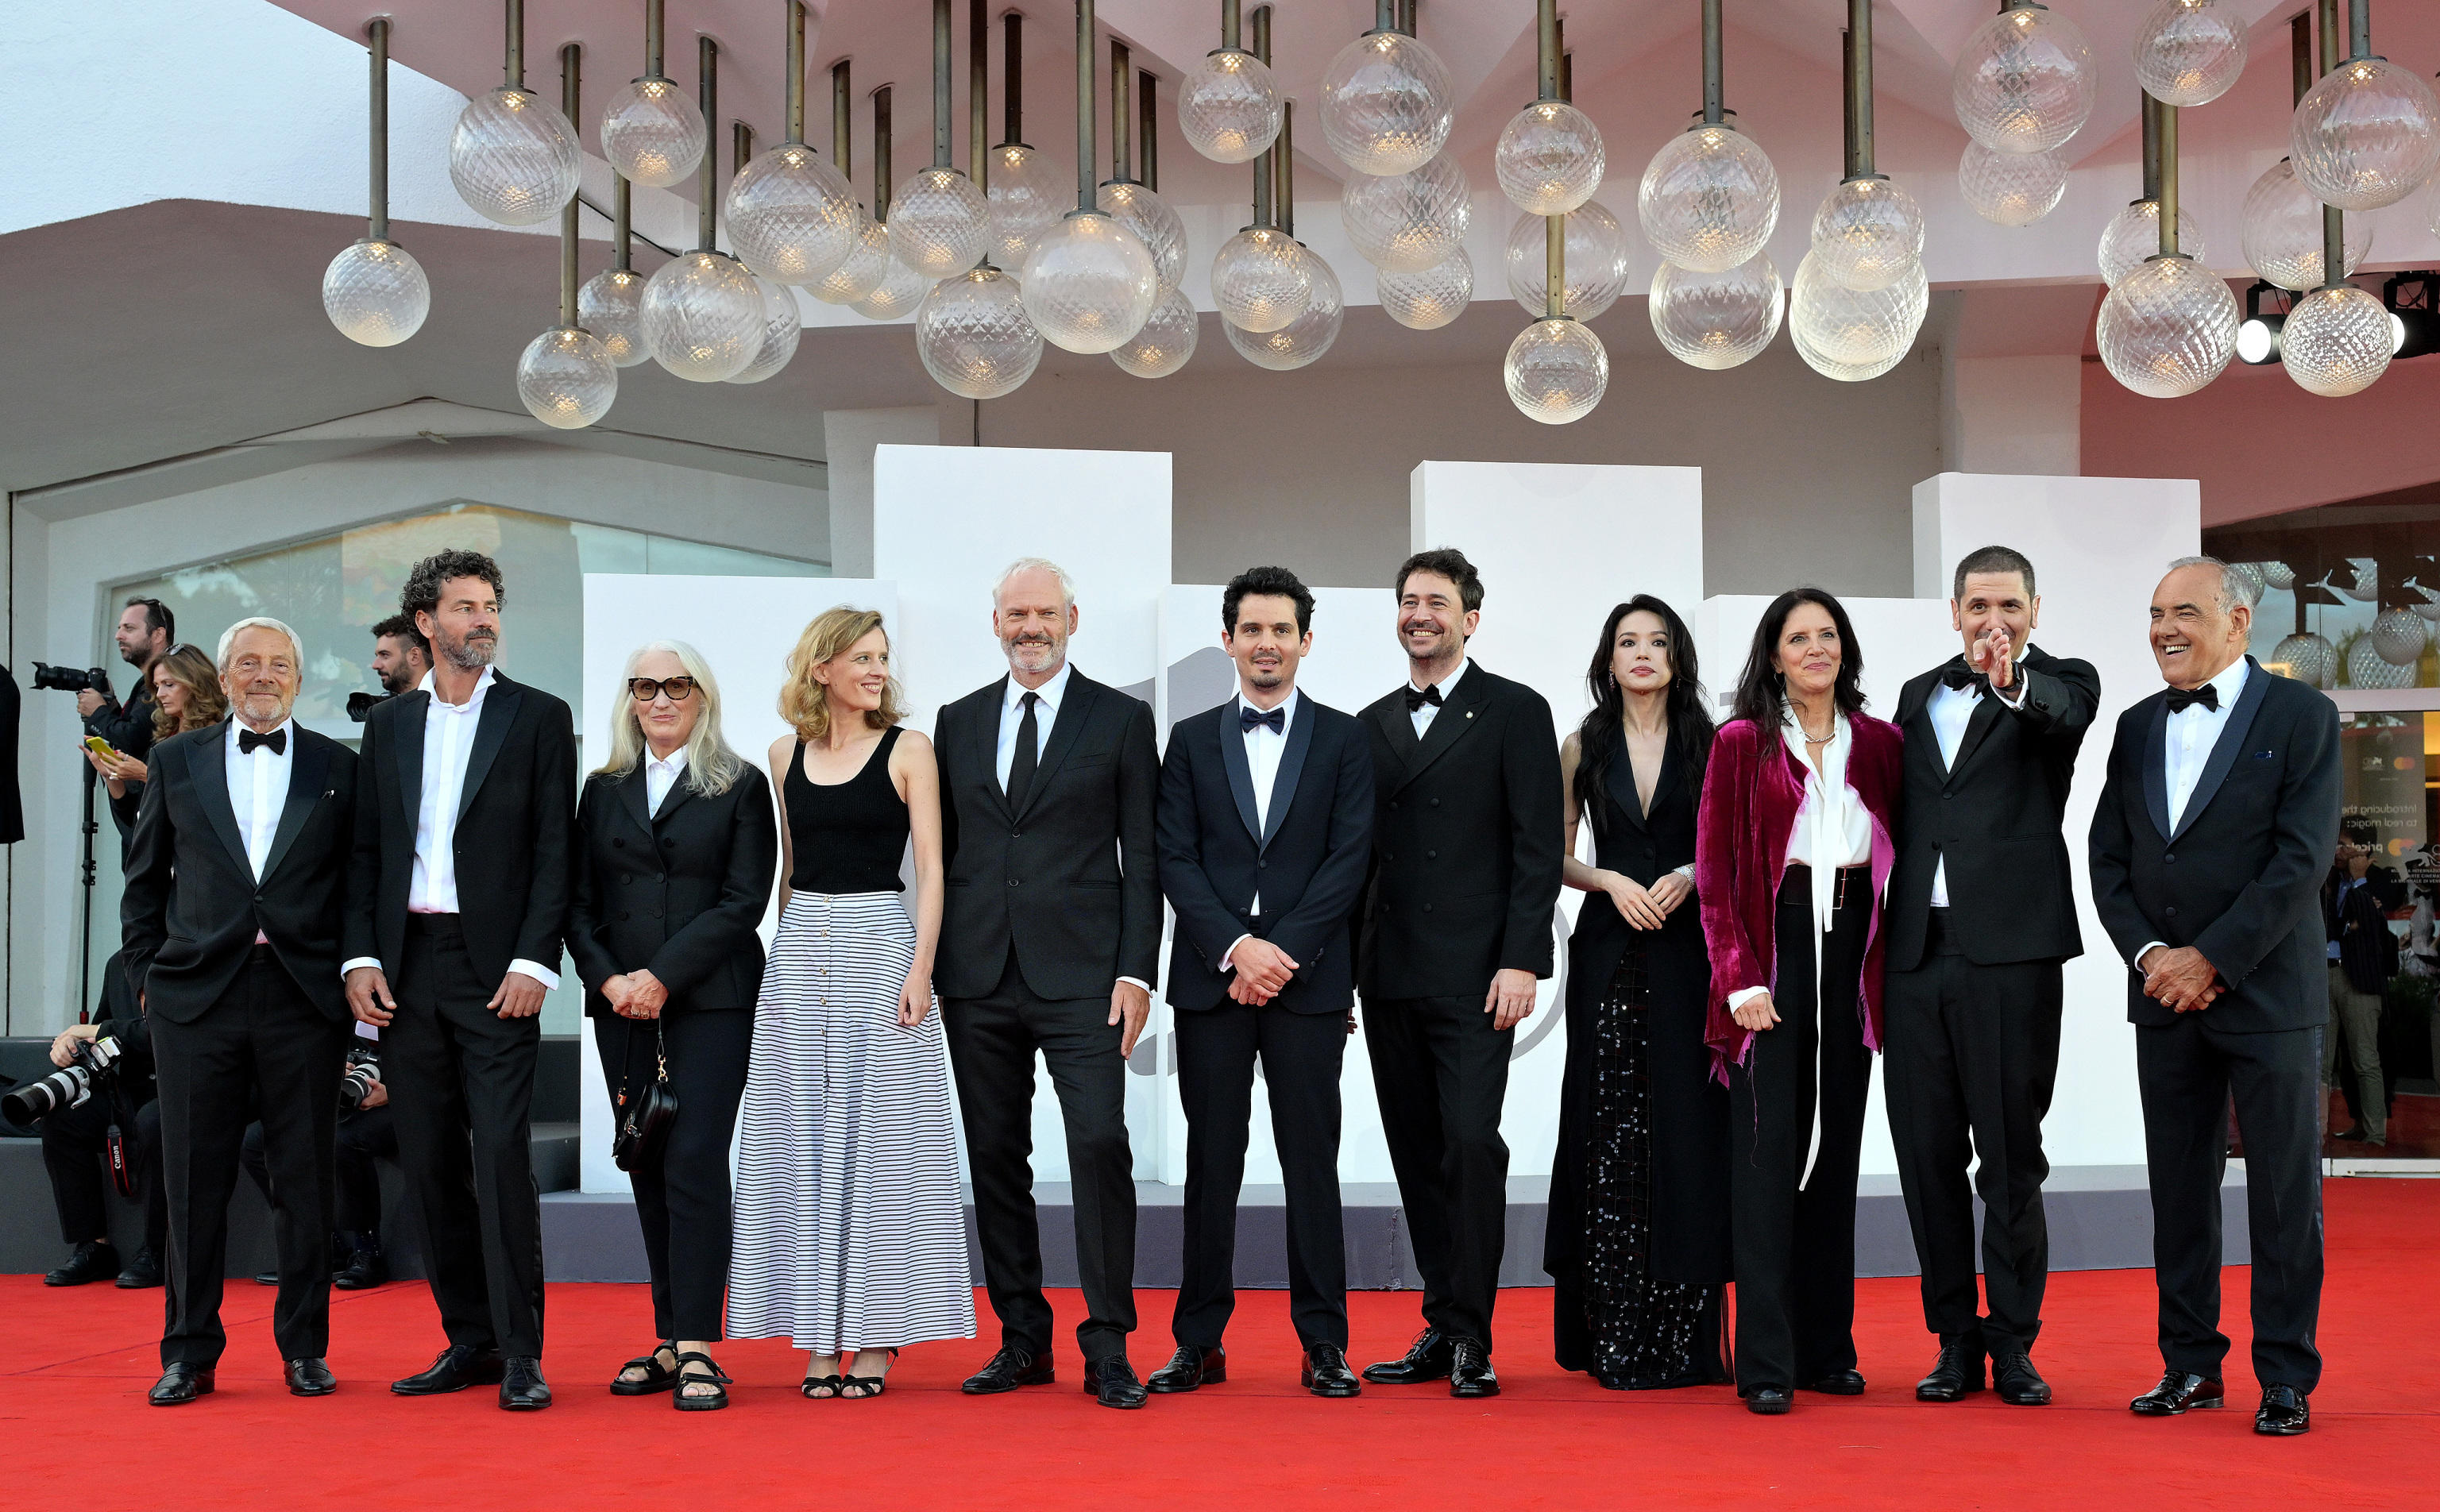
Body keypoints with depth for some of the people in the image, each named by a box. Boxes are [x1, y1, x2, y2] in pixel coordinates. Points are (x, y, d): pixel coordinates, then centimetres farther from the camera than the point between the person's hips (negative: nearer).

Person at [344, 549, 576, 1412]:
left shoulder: (538, 718, 3)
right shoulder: (389, 724, 14)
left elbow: (554, 850, -2)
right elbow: (367, 850, 13)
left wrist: (533, 962, -12)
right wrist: (361, 957, 1)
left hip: (494, 969, -4)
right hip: (405, 968, 4)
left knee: (503, 1155, -9)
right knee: (431, 1163, 7)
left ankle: (521, 1352, -5)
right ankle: (469, 1340, 16)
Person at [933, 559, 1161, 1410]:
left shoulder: (1121, 720, 4)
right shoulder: (958, 723, 14)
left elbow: (1142, 857, 1)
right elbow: (943, 851, 15)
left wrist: (1136, 972, -7)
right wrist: (928, 968, 8)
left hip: (1081, 978, -3)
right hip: (978, 980, 4)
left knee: (1100, 1145, -12)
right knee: (995, 1159, 6)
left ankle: (1108, 1349, -5)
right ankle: (1023, 1340, 16)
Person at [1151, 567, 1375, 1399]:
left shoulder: (1344, 740, 7)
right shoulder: (1192, 740, 11)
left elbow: (1350, 859, -2)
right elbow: (1175, 859, 3)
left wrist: (1284, 950, -11)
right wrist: (1236, 947, -11)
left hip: (1309, 979, -1)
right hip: (1210, 977, 1)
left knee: (1311, 1159, 0)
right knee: (1211, 1162, 4)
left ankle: (1324, 1342, 6)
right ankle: (1199, 1342, 10)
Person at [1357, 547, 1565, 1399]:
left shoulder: (1514, 713, 0)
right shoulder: (1372, 725, 16)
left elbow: (1538, 848, -5)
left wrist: (1521, 961, -14)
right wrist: (1346, 964, 10)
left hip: (1474, 975, -5)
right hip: (1389, 977, 5)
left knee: (1471, 1143, -11)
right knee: (1417, 1153, 8)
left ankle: (1472, 1337, -3)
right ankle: (1442, 1327, 15)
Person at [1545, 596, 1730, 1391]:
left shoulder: (1708, 745, 6)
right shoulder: (1584, 746, 8)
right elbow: (1557, 857, 10)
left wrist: (1691, 877, -11)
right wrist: (1611, 881, -8)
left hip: (1686, 952, 0)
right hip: (1607, 955, 1)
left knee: (1685, 1124, -3)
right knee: (1608, 1125, -1)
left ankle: (1684, 1338, 3)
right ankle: (1610, 1333, 4)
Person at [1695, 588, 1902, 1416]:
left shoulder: (1882, 744, 10)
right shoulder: (1741, 744, 1)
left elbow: (1904, 852, 11)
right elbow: (1715, 870, -3)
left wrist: (1893, 965, 0)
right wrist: (1739, 976, -11)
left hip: (1851, 952, 4)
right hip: (1771, 950, -4)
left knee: (1836, 1147, 8)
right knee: (1768, 1149, -6)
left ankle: (1828, 1347, 16)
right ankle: (1766, 1362, -4)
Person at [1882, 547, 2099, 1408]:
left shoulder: (2061, 684, 4)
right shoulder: (1920, 695, 17)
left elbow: (2062, 715, -21)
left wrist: (2012, 682, -44)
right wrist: (1878, 937, 11)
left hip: (2010, 949, -4)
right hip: (1917, 950, 4)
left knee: (2011, 1156, 0)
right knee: (1927, 1153, 6)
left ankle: (2013, 1346, 9)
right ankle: (1955, 1342, 16)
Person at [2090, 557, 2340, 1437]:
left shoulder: (2301, 716, -3)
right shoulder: (2137, 727, 12)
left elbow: (2302, 858, -11)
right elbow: (2109, 858, 10)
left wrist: (2213, 959, -14)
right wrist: (2149, 953, -6)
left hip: (2267, 992, -5)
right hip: (2164, 995, 5)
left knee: (2284, 1191, 0)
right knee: (2178, 1186, 8)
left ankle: (2286, 1378, 8)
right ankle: (2192, 1366, 17)